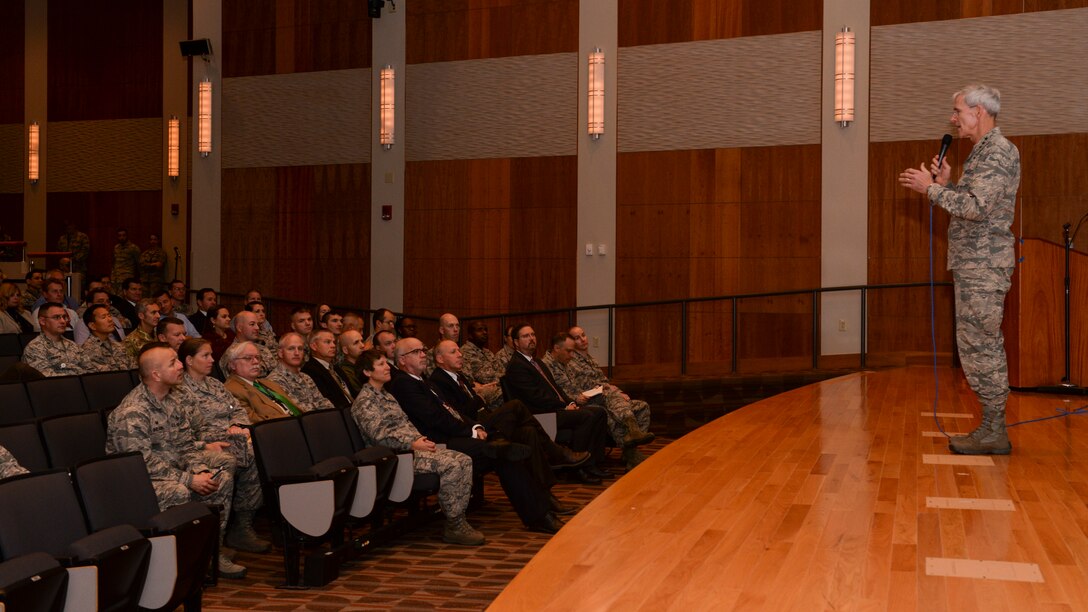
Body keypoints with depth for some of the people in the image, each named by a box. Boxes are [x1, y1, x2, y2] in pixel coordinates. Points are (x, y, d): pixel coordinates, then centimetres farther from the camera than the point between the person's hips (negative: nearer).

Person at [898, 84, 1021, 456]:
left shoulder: (998, 151, -13)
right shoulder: (983, 151, 19)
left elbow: (977, 208, -23)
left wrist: (931, 188, -15)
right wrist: (947, 184, 9)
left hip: (983, 264, -11)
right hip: (973, 263, 11)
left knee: (979, 345, -8)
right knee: (985, 345, 12)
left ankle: (994, 433, -1)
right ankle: (993, 428, 18)